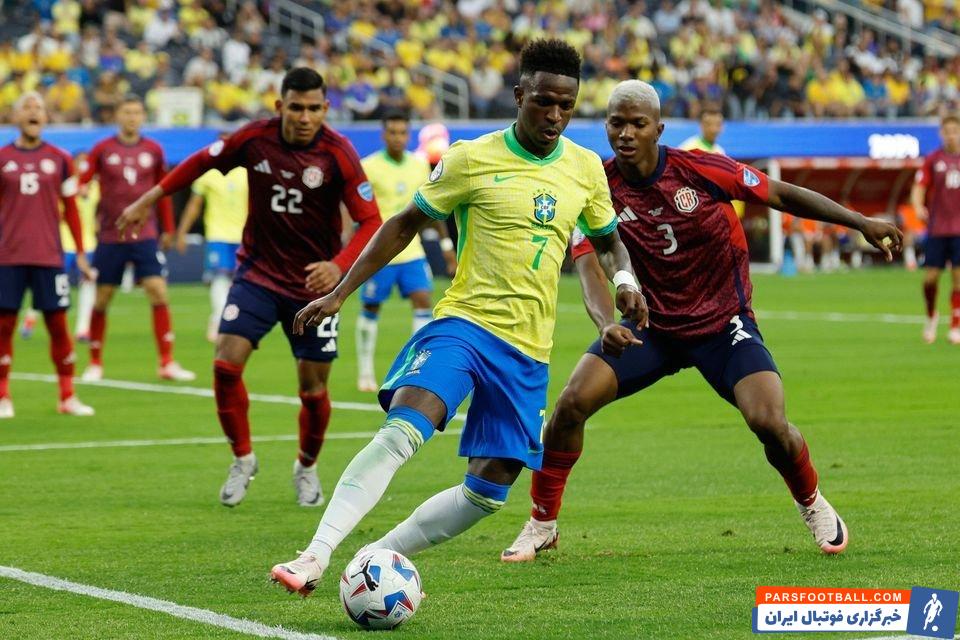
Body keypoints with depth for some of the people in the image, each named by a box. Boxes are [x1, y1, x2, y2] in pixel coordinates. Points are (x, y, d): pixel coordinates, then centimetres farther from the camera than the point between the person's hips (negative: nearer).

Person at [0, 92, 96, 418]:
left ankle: (68, 397, 9)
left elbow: (70, 208, 10)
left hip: (49, 256, 0)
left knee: (57, 323, 1)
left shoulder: (59, 159, 6)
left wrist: (80, 253, 7)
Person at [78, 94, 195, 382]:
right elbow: (81, 183, 1)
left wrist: (168, 229, 11)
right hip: (109, 237, -1)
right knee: (101, 300, 3)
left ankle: (167, 363, -7)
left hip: (145, 236, 1)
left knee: (158, 293, -10)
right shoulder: (102, 150, 0)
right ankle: (95, 364, 18)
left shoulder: (153, 150, 4)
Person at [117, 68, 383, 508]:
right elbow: (203, 161, 9)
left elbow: (371, 222, -18)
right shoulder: (254, 139, -9)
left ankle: (306, 468, 29)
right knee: (226, 364, -13)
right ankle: (242, 459, 10)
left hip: (313, 283, -2)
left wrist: (339, 266, -34)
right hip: (257, 273, 2)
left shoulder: (338, 154, -17)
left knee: (313, 389, 1)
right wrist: (148, 200, 11)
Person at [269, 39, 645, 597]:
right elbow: (406, 224, 6)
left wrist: (626, 280, 0)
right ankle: (316, 557, -32)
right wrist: (339, 294, 3)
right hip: (464, 321, -5)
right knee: (401, 431, -28)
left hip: (529, 348, 5)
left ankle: (379, 557, 13)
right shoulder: (473, 159, -4)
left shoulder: (586, 169, 7)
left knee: (489, 490, -1)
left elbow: (607, 241, 24)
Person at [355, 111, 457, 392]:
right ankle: (365, 373, 18)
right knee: (371, 308, 5)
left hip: (411, 251, 4)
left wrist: (446, 244, 16)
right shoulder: (368, 167, -10)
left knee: (423, 301, -8)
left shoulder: (420, 165, 5)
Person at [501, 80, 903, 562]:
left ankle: (812, 505, 12)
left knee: (768, 422, -21)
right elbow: (590, 269, -19)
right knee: (572, 403, -17)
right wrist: (608, 325, -40)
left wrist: (861, 223, -8)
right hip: (650, 325, 2)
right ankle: (541, 526, 2)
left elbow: (781, 195, -6)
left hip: (723, 323, -2)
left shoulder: (699, 170, -16)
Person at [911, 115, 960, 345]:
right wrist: (918, 207, -22)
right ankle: (931, 316, 25)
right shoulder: (933, 160, 2)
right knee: (930, 278, -2)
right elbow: (919, 188, -2)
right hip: (937, 228, 0)